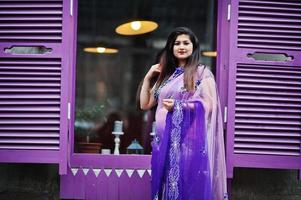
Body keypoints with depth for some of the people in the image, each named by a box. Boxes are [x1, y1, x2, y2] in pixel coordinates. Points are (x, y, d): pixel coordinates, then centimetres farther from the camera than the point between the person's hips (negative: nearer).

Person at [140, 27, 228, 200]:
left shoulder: (202, 72, 0)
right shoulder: (166, 75, 16)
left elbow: (209, 105, -9)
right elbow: (145, 104, 17)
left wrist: (179, 106, -16)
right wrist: (148, 77, 9)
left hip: (189, 139, -5)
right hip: (165, 140, 6)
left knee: (187, 186, -6)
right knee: (165, 186, 7)